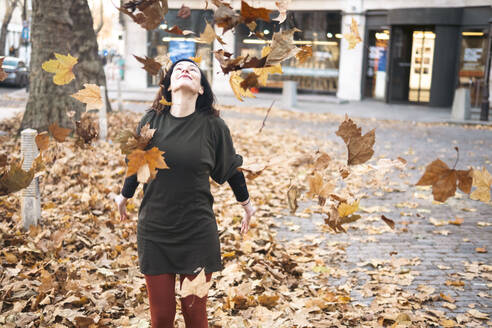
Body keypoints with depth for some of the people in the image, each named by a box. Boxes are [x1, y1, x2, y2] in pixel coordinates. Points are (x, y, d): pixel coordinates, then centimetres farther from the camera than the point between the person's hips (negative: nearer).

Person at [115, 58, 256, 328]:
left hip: (197, 232, -1)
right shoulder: (152, 120, -1)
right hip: (154, 231, 1)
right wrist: (124, 196, 28)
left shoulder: (213, 125, -5)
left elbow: (231, 168, 10)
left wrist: (246, 204, 22)